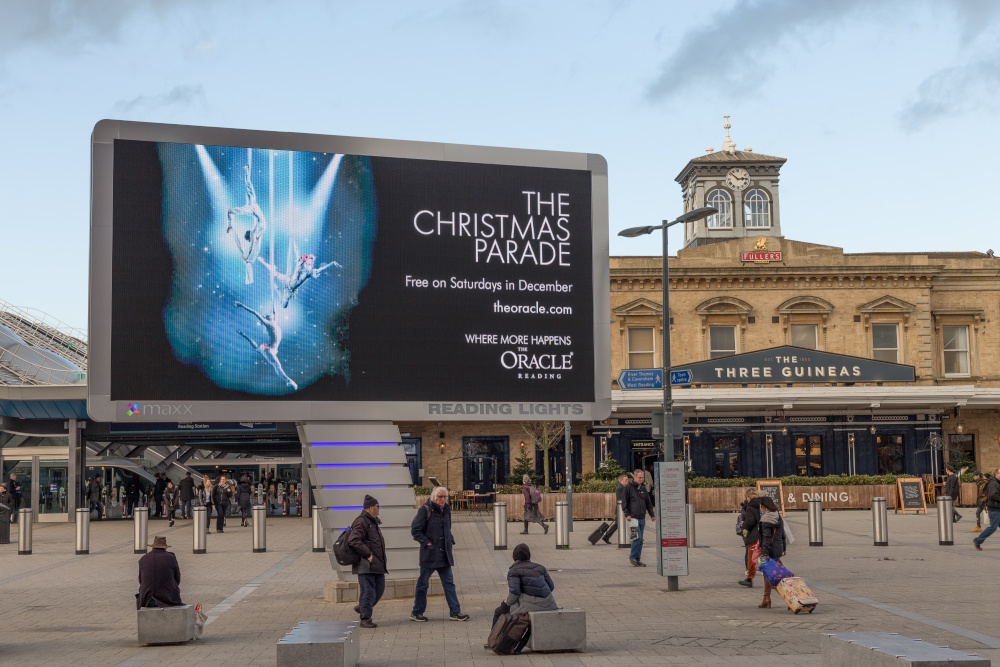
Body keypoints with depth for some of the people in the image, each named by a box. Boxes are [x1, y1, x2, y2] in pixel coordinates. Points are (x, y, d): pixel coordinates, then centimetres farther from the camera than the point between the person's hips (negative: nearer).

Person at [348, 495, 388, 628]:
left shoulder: (372, 522, 19)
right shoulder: (361, 522, -13)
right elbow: (354, 541, -23)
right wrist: (368, 555, -22)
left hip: (377, 564, 10)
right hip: (366, 565, -10)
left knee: (379, 588, 14)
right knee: (368, 591, -6)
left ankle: (362, 608, 30)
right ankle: (365, 618, 0)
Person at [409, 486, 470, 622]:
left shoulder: (446, 510, 10)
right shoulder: (425, 510, -11)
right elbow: (415, 530, -12)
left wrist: (450, 540, 10)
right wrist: (426, 542, -15)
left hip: (444, 554, 6)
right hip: (429, 554, -6)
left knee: (449, 583, 5)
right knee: (423, 583, 4)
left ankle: (455, 612, 7)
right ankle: (416, 613, 14)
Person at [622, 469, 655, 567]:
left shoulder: (643, 488, 14)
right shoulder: (629, 488, -4)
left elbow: (648, 503, 19)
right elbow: (624, 503, -6)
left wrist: (652, 515, 13)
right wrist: (627, 514, -14)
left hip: (642, 518, 6)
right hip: (633, 518, -6)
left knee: (640, 540, 7)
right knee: (638, 537, -14)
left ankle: (638, 559, 13)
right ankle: (632, 556, 1)